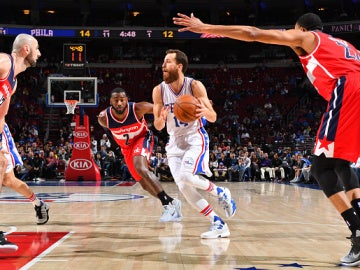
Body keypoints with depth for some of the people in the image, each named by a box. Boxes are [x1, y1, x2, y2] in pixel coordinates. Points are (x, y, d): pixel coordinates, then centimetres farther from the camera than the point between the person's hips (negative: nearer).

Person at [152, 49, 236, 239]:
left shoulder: (195, 86, -13)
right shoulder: (159, 91, -4)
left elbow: (213, 117, -12)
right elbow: (158, 126, 0)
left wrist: (205, 111, -36)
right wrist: (161, 119, -25)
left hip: (196, 138, -4)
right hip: (175, 142, 5)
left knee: (186, 176, -27)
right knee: (184, 188, -6)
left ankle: (221, 193, 0)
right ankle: (218, 224, 5)